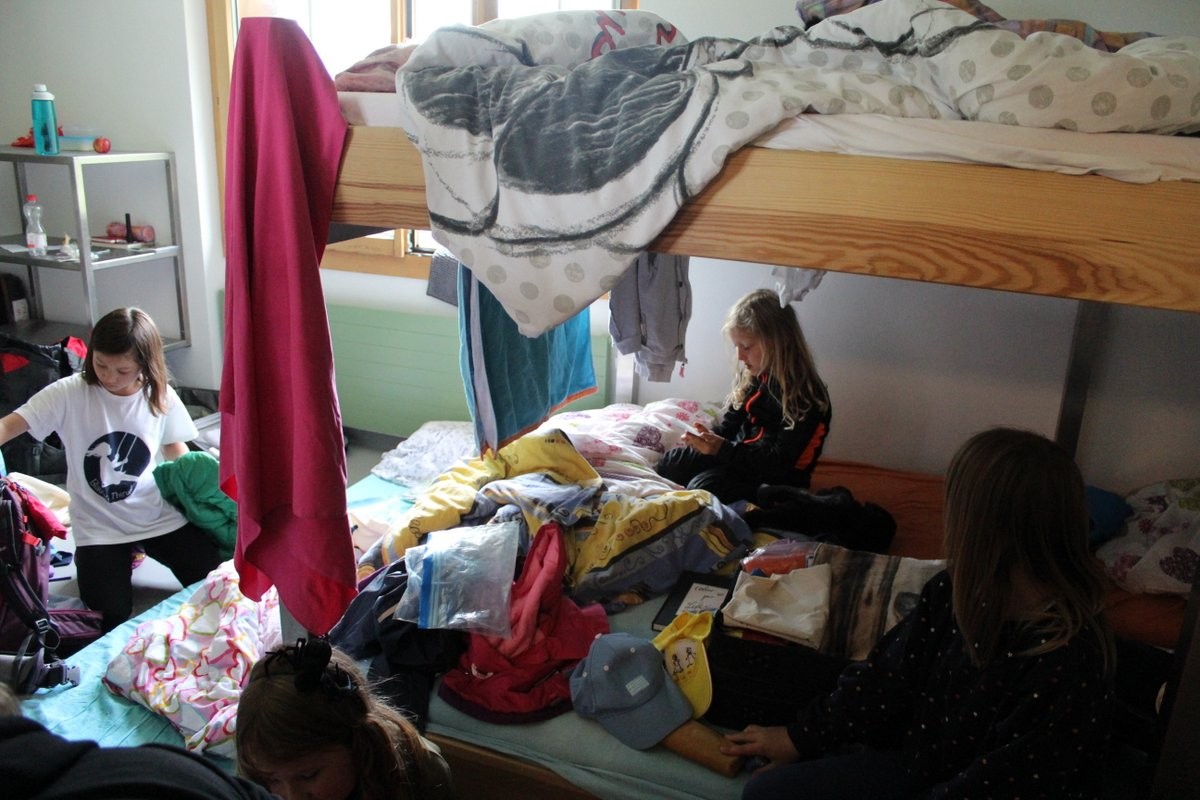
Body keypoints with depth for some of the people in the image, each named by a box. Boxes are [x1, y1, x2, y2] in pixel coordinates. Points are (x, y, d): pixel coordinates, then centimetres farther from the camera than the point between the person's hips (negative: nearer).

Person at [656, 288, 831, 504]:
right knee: (669, 463, 1)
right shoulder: (756, 376, 2)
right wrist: (712, 437, -10)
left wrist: (722, 448, -29)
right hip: (739, 452, 8)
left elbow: (779, 462, -24)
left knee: (702, 487, -26)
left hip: (774, 479, -8)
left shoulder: (805, 396, -23)